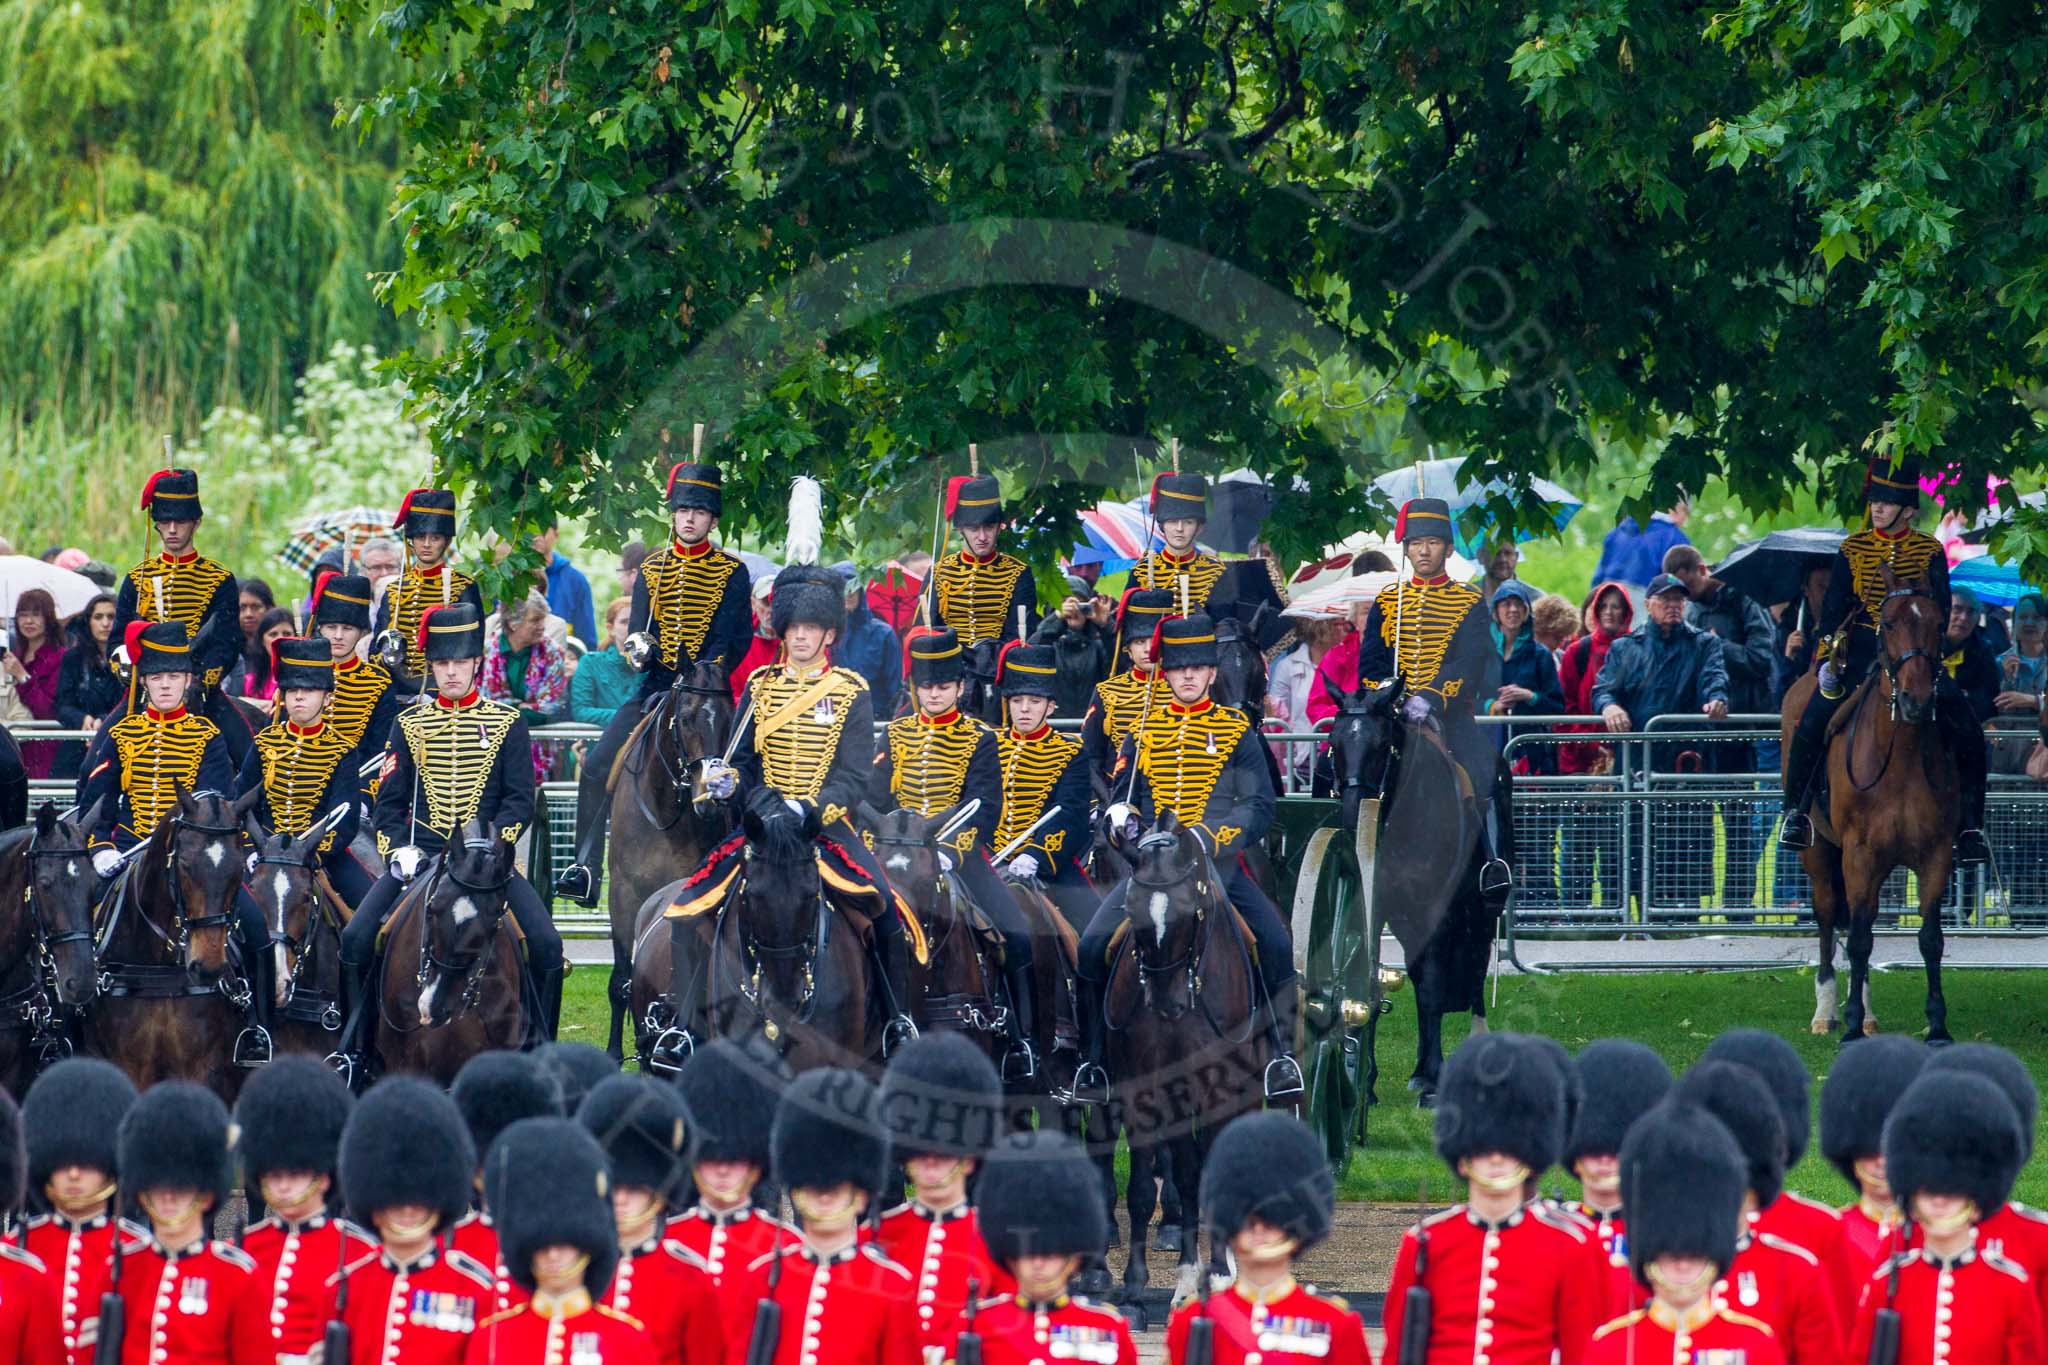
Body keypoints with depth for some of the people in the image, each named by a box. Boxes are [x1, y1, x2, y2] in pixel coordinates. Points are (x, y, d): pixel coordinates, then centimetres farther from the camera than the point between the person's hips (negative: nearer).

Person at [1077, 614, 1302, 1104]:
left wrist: (1212, 837, -17)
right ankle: (1093, 1065, -6)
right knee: (1093, 945, -16)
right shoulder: (1145, 731, 14)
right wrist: (1122, 819, -9)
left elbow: (1259, 806, -1)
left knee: (1276, 944, -20)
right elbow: (1121, 794, 15)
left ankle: (1281, 1057, -9)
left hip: (1219, 864, -1)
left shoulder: (1237, 731, 7)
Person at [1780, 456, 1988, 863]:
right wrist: (1828, 658, -8)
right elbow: (1833, 608, 5)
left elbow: (1940, 611, -3)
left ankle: (1969, 827, -2)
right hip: (1860, 654, 0)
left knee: (1967, 735, -13)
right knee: (1813, 720, -19)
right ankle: (1796, 810, -3)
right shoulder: (1853, 548, 5)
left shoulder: (1930, 551, 3)